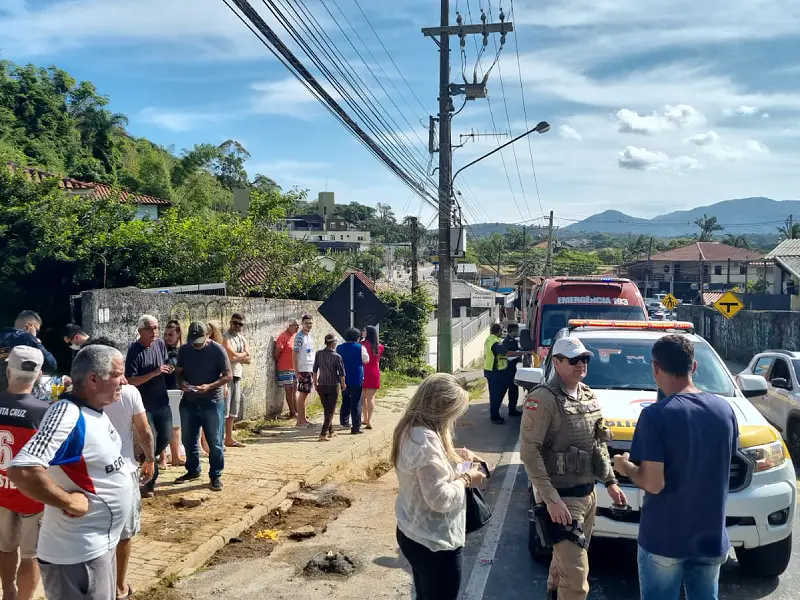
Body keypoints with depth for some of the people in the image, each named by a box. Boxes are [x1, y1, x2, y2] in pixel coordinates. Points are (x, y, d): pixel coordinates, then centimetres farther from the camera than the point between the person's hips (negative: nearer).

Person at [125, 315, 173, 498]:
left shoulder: (161, 344, 1)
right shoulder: (134, 351, -17)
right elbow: (130, 381, -20)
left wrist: (169, 369, -3)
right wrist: (154, 373, -27)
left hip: (162, 401, 6)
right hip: (144, 404, -6)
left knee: (166, 437, 10)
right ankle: (150, 480, 13)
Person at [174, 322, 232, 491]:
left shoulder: (218, 350, -11)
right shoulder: (184, 350, 0)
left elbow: (228, 376, -10)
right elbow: (178, 372, 9)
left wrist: (210, 386, -24)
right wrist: (182, 382, -14)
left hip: (212, 403, -4)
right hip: (188, 402, 4)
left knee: (215, 442, 1)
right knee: (189, 440, 14)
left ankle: (216, 475, 12)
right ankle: (193, 471, 32)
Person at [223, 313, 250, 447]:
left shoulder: (242, 339, 16)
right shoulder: (225, 338, -8)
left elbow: (248, 359, 8)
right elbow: (232, 356, -19)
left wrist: (237, 356, -8)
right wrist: (243, 354, -1)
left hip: (237, 377, 8)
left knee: (232, 411, 14)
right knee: (223, 411, -8)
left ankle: (229, 438, 22)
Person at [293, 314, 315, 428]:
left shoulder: (311, 336, 13)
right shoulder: (299, 337, -11)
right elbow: (294, 354, -13)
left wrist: (315, 370, 15)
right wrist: (296, 371, -16)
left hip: (311, 369, 7)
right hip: (303, 370, -7)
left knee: (305, 394, 11)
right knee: (302, 394, -3)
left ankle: (304, 418, 18)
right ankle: (300, 420, 2)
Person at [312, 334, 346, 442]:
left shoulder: (318, 354, -3)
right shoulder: (337, 357, -14)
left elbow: (315, 370, 4)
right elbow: (341, 373, -7)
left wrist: (315, 383, 17)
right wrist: (343, 384, 10)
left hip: (321, 386, 4)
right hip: (333, 386, -4)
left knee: (327, 410, 18)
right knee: (331, 411, 3)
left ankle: (330, 431, 27)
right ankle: (323, 434, -5)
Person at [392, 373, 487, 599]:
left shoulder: (411, 430, 1)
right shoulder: (425, 439, -29)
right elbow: (440, 499, -29)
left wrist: (455, 455, 7)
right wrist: (465, 479, -14)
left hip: (415, 534, 9)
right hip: (434, 543, -9)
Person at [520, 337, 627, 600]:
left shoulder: (589, 396, 9)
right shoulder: (543, 398, -17)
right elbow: (529, 451, -21)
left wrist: (610, 482, 16)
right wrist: (551, 498, -24)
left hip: (587, 493, 8)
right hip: (561, 496, -8)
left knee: (566, 560, 21)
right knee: (576, 574, -8)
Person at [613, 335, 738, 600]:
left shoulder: (655, 415, -19)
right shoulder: (725, 409, -2)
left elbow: (653, 484, -21)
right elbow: (725, 460, 12)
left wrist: (626, 467, -2)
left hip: (664, 539, -4)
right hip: (712, 537, 5)